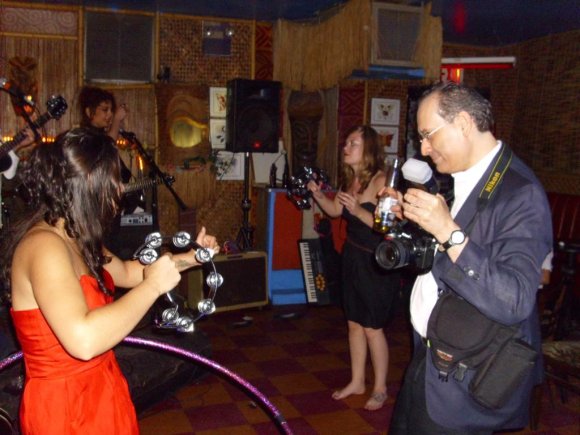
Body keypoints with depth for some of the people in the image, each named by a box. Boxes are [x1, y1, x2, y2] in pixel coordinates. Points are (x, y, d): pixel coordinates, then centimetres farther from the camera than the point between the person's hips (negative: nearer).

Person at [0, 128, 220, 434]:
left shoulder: (74, 240, 6)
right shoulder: (43, 245, -26)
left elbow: (126, 272, 23)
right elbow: (83, 340, -38)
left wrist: (190, 257, 17)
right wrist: (153, 285, -27)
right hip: (65, 407, -9)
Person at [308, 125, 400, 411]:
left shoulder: (381, 180, -19)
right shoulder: (350, 179, 4)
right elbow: (335, 210, 14)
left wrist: (358, 210, -33)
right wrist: (317, 194, 0)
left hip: (377, 264, -8)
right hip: (352, 258, 8)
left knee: (372, 328, 3)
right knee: (354, 324, 15)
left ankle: (380, 388, 22)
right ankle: (357, 382, 31)